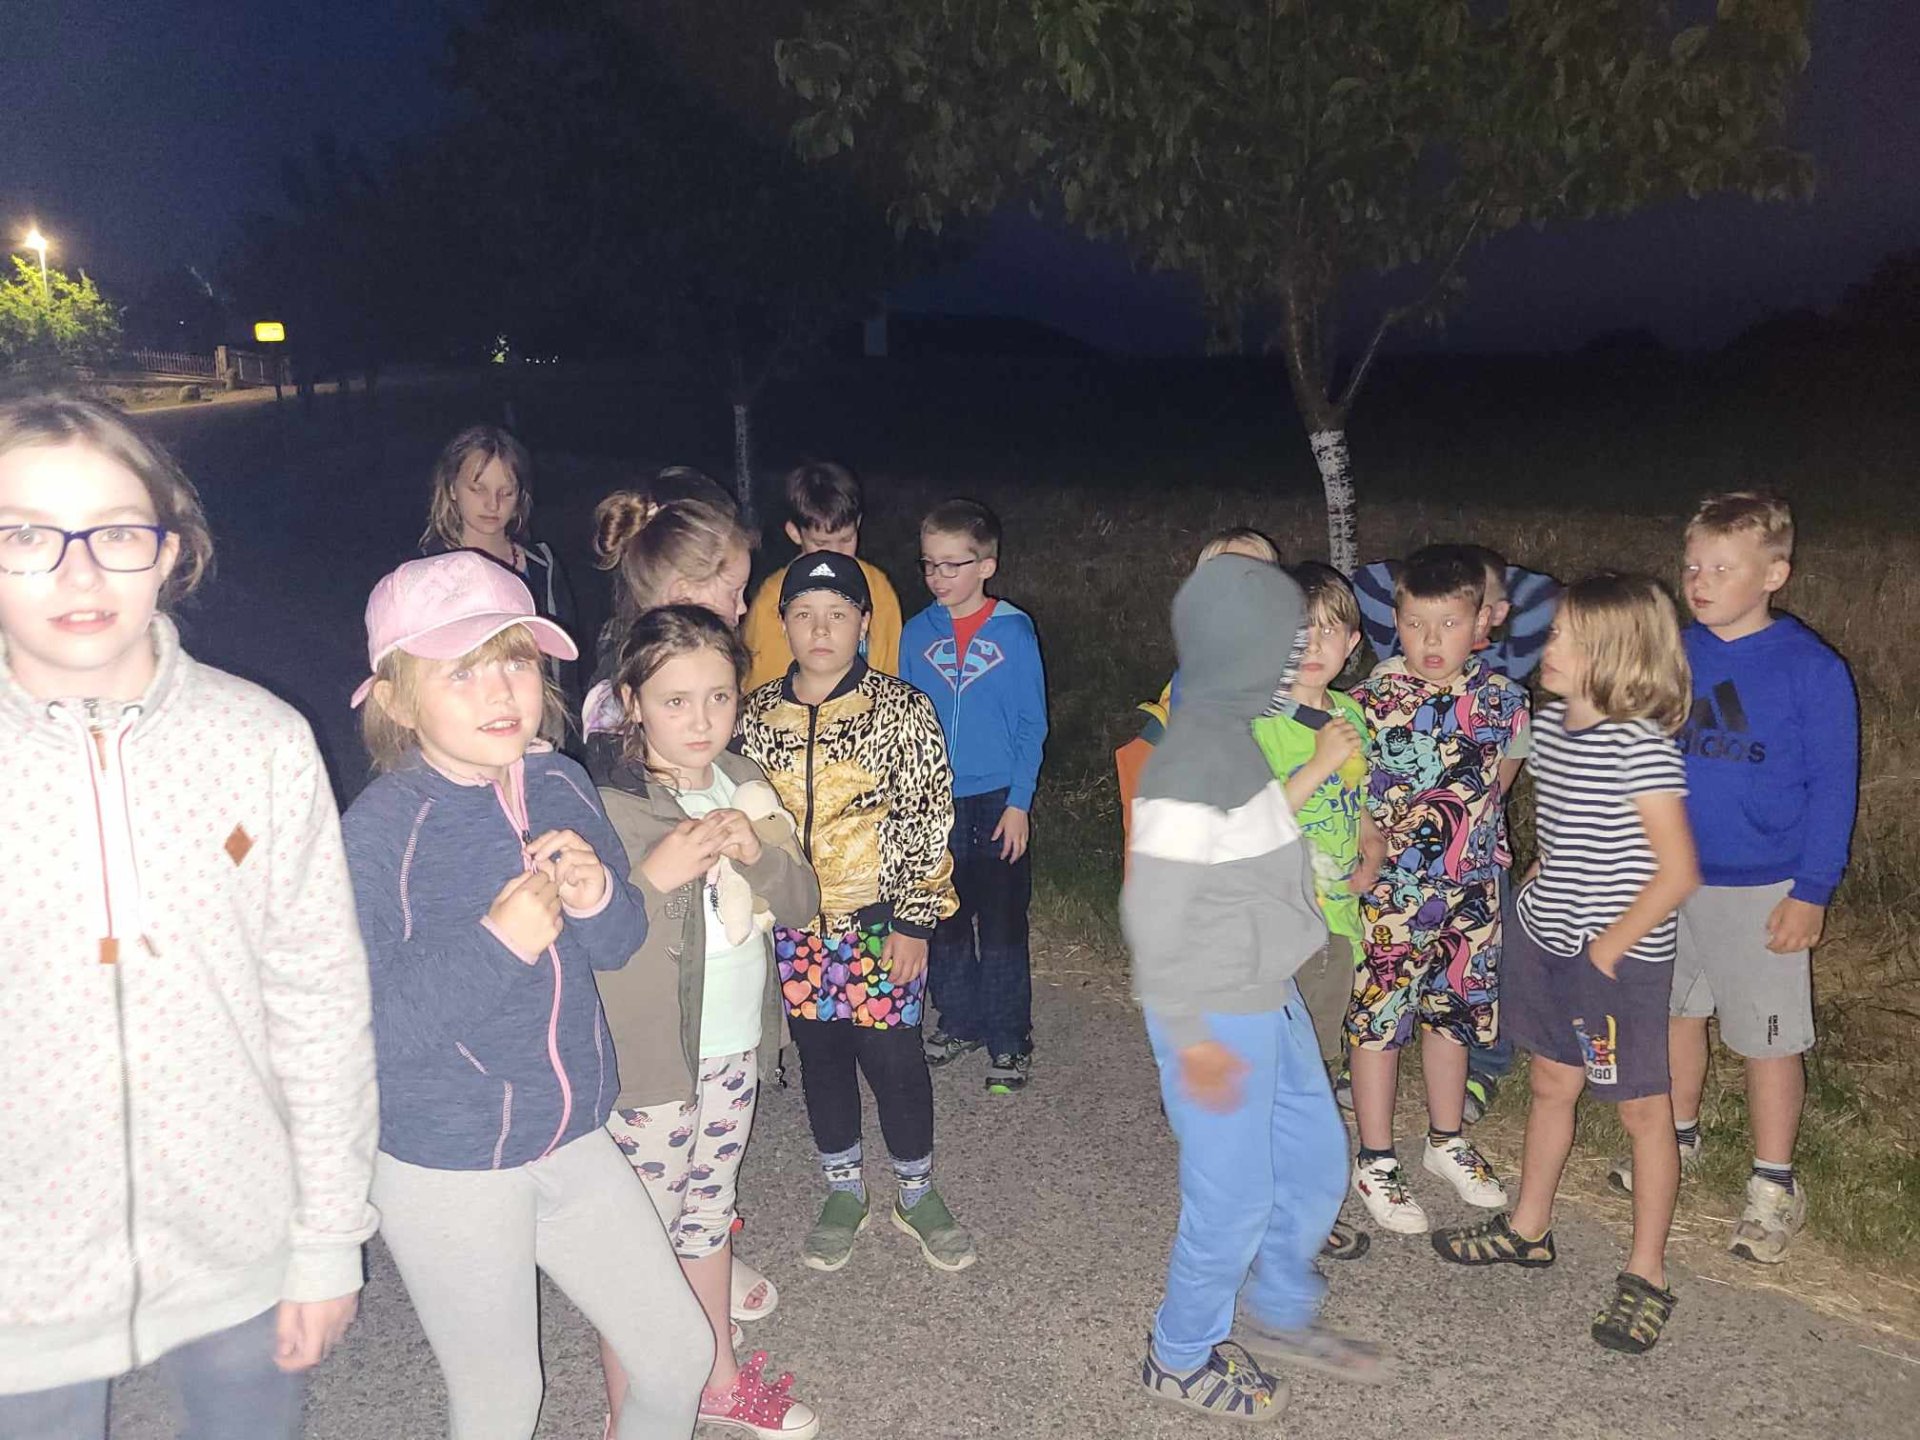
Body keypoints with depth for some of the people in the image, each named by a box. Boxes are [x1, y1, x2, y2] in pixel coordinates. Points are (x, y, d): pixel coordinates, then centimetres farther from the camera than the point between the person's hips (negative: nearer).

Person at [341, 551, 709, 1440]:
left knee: (680, 1353, 17)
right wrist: (496, 942, -31)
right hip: (446, 1169, -5)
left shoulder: (562, 786, -4)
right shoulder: (378, 830, -20)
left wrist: (596, 894, -18)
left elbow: (619, 945, 4)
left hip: (574, 1140, 5)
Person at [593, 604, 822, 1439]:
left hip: (734, 1050, 7)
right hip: (649, 1063, -6)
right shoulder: (607, 807, -20)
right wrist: (655, 875, -36)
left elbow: (800, 904, 2)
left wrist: (757, 853, -16)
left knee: (708, 1214, 24)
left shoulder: (743, 784, 1)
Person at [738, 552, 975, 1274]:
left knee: (894, 1059, 5)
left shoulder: (901, 709, -7)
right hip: (794, 928, 3)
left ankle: (916, 1193, 28)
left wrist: (914, 921, -11)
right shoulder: (757, 714, 2)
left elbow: (926, 823, -8)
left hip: (879, 922, -3)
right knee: (820, 1057, 15)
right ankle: (844, 1189, 34)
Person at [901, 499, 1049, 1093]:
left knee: (1002, 923, 3)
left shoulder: (1013, 631, -6)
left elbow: (1032, 725, -4)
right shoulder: (918, 633, 1)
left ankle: (1009, 1039, 17)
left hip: (999, 801, -3)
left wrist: (1019, 803, -9)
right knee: (944, 920, 14)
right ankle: (960, 1021, 31)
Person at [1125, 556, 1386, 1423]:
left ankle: (1279, 1316, 44)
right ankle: (1181, 1359, 31)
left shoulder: (1235, 738, 3)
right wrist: (1189, 1035, -17)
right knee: (1235, 1198, 7)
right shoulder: (1191, 768, -25)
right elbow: (1153, 914, -22)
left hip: (1270, 1001, 9)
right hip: (1219, 1018, -9)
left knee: (1316, 1162, 21)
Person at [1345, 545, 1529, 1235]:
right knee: (1379, 1017, 5)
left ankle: (1446, 1142, 38)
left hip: (1471, 887, 4)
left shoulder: (1501, 698, -4)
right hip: (1390, 890, -4)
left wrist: (1461, 831, 6)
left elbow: (1499, 779, 12)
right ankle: (1375, 1162, 21)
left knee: (1453, 1011, 18)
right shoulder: (1373, 699, -15)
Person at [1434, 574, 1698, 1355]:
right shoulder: (1549, 724, 1)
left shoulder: (1642, 748, -22)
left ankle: (1646, 1275, 24)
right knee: (1552, 1084, 22)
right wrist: (1537, 889, 6)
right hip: (1546, 941, 8)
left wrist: (1609, 950, -15)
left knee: (1642, 1109, 9)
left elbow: (1678, 871, -21)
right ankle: (1528, 1228, 40)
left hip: (1620, 958, -8)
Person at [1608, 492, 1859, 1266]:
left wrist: (1812, 891, -13)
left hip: (1761, 891, -4)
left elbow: (1832, 787, -10)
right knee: (1675, 1011, 19)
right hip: (1667, 875, 5)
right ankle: (1679, 1136, 40)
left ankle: (1774, 1186, 25)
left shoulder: (1812, 669, -14)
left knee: (1768, 1040, 8)